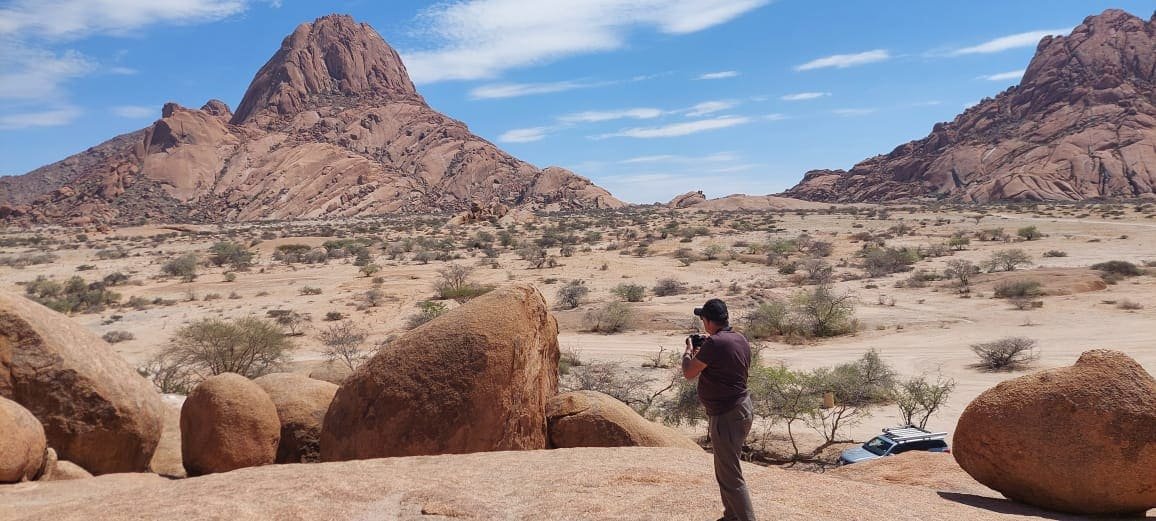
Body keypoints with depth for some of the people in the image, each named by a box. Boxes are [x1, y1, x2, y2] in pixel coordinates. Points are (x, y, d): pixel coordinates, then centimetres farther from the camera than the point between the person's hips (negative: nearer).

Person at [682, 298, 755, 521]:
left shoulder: (714, 343, -22)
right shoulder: (740, 339, 6)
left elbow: (689, 373, -13)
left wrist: (688, 351, 5)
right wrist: (701, 353, 18)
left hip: (727, 416, -10)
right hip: (740, 408, 10)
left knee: (731, 477, -3)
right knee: (725, 470, 24)